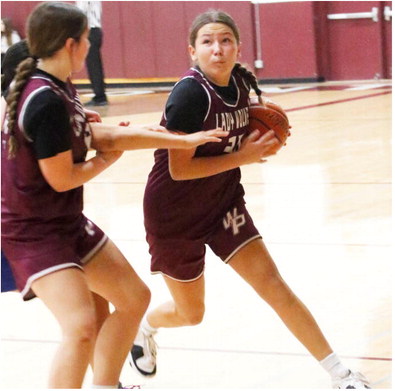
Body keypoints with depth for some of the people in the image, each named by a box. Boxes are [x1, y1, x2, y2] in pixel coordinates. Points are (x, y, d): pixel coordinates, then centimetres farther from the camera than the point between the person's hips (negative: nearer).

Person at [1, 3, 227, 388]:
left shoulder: (57, 87, 3)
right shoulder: (47, 102, -26)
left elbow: (92, 134, 4)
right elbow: (62, 179, -23)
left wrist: (181, 140, 2)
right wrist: (105, 161, -2)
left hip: (67, 221, 10)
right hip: (32, 231, -10)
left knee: (134, 299, 19)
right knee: (82, 327, -25)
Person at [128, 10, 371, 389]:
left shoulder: (241, 82, -4)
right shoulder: (191, 93, -25)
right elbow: (179, 168, -25)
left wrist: (260, 146, -5)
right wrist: (242, 158, -22)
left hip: (222, 202, 5)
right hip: (175, 213, -5)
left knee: (271, 282, -5)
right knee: (190, 313, 11)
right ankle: (143, 328, 46)